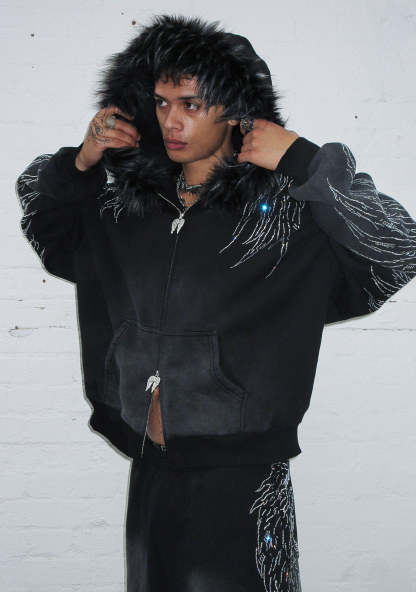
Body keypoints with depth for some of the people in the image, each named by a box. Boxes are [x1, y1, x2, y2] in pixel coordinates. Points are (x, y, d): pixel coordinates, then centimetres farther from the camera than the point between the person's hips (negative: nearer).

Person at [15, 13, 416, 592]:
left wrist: (303, 161, -21)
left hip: (241, 480, -5)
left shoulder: (285, 205, -11)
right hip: (149, 473, 5)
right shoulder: (129, 201, 4)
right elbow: (45, 225, 20)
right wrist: (80, 162, 1)